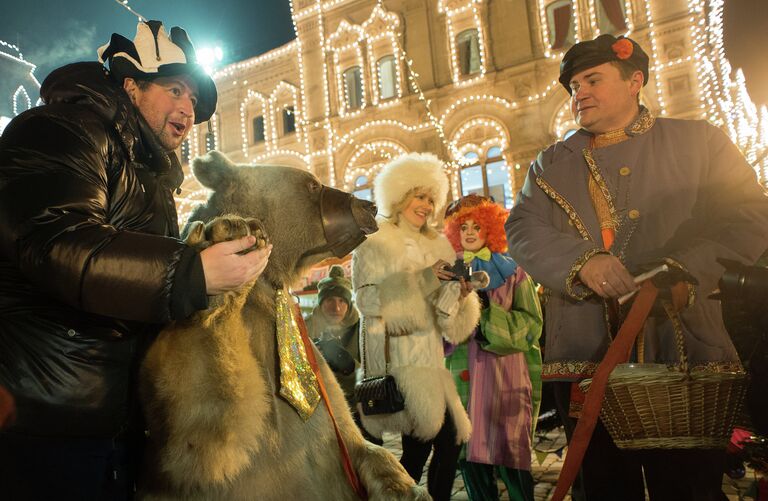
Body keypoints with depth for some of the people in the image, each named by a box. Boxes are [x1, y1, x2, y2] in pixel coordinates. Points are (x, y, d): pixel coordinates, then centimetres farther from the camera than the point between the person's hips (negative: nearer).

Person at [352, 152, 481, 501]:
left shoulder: (434, 247, 17)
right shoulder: (373, 246, -1)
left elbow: (443, 314, 14)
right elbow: (366, 299, -16)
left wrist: (458, 292, -8)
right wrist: (422, 280, -19)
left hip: (429, 354, 7)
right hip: (397, 354, -7)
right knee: (445, 436, -13)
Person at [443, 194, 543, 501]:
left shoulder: (512, 272, 6)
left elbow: (531, 324, -2)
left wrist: (488, 310, -14)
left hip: (506, 375, -2)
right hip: (465, 376, 2)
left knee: (509, 457, -3)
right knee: (470, 453, 4)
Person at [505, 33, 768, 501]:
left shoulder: (700, 141, 9)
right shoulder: (550, 165, 15)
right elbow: (522, 228, 1)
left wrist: (687, 272, -17)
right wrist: (582, 261, -18)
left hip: (686, 355, -1)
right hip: (585, 357, 2)